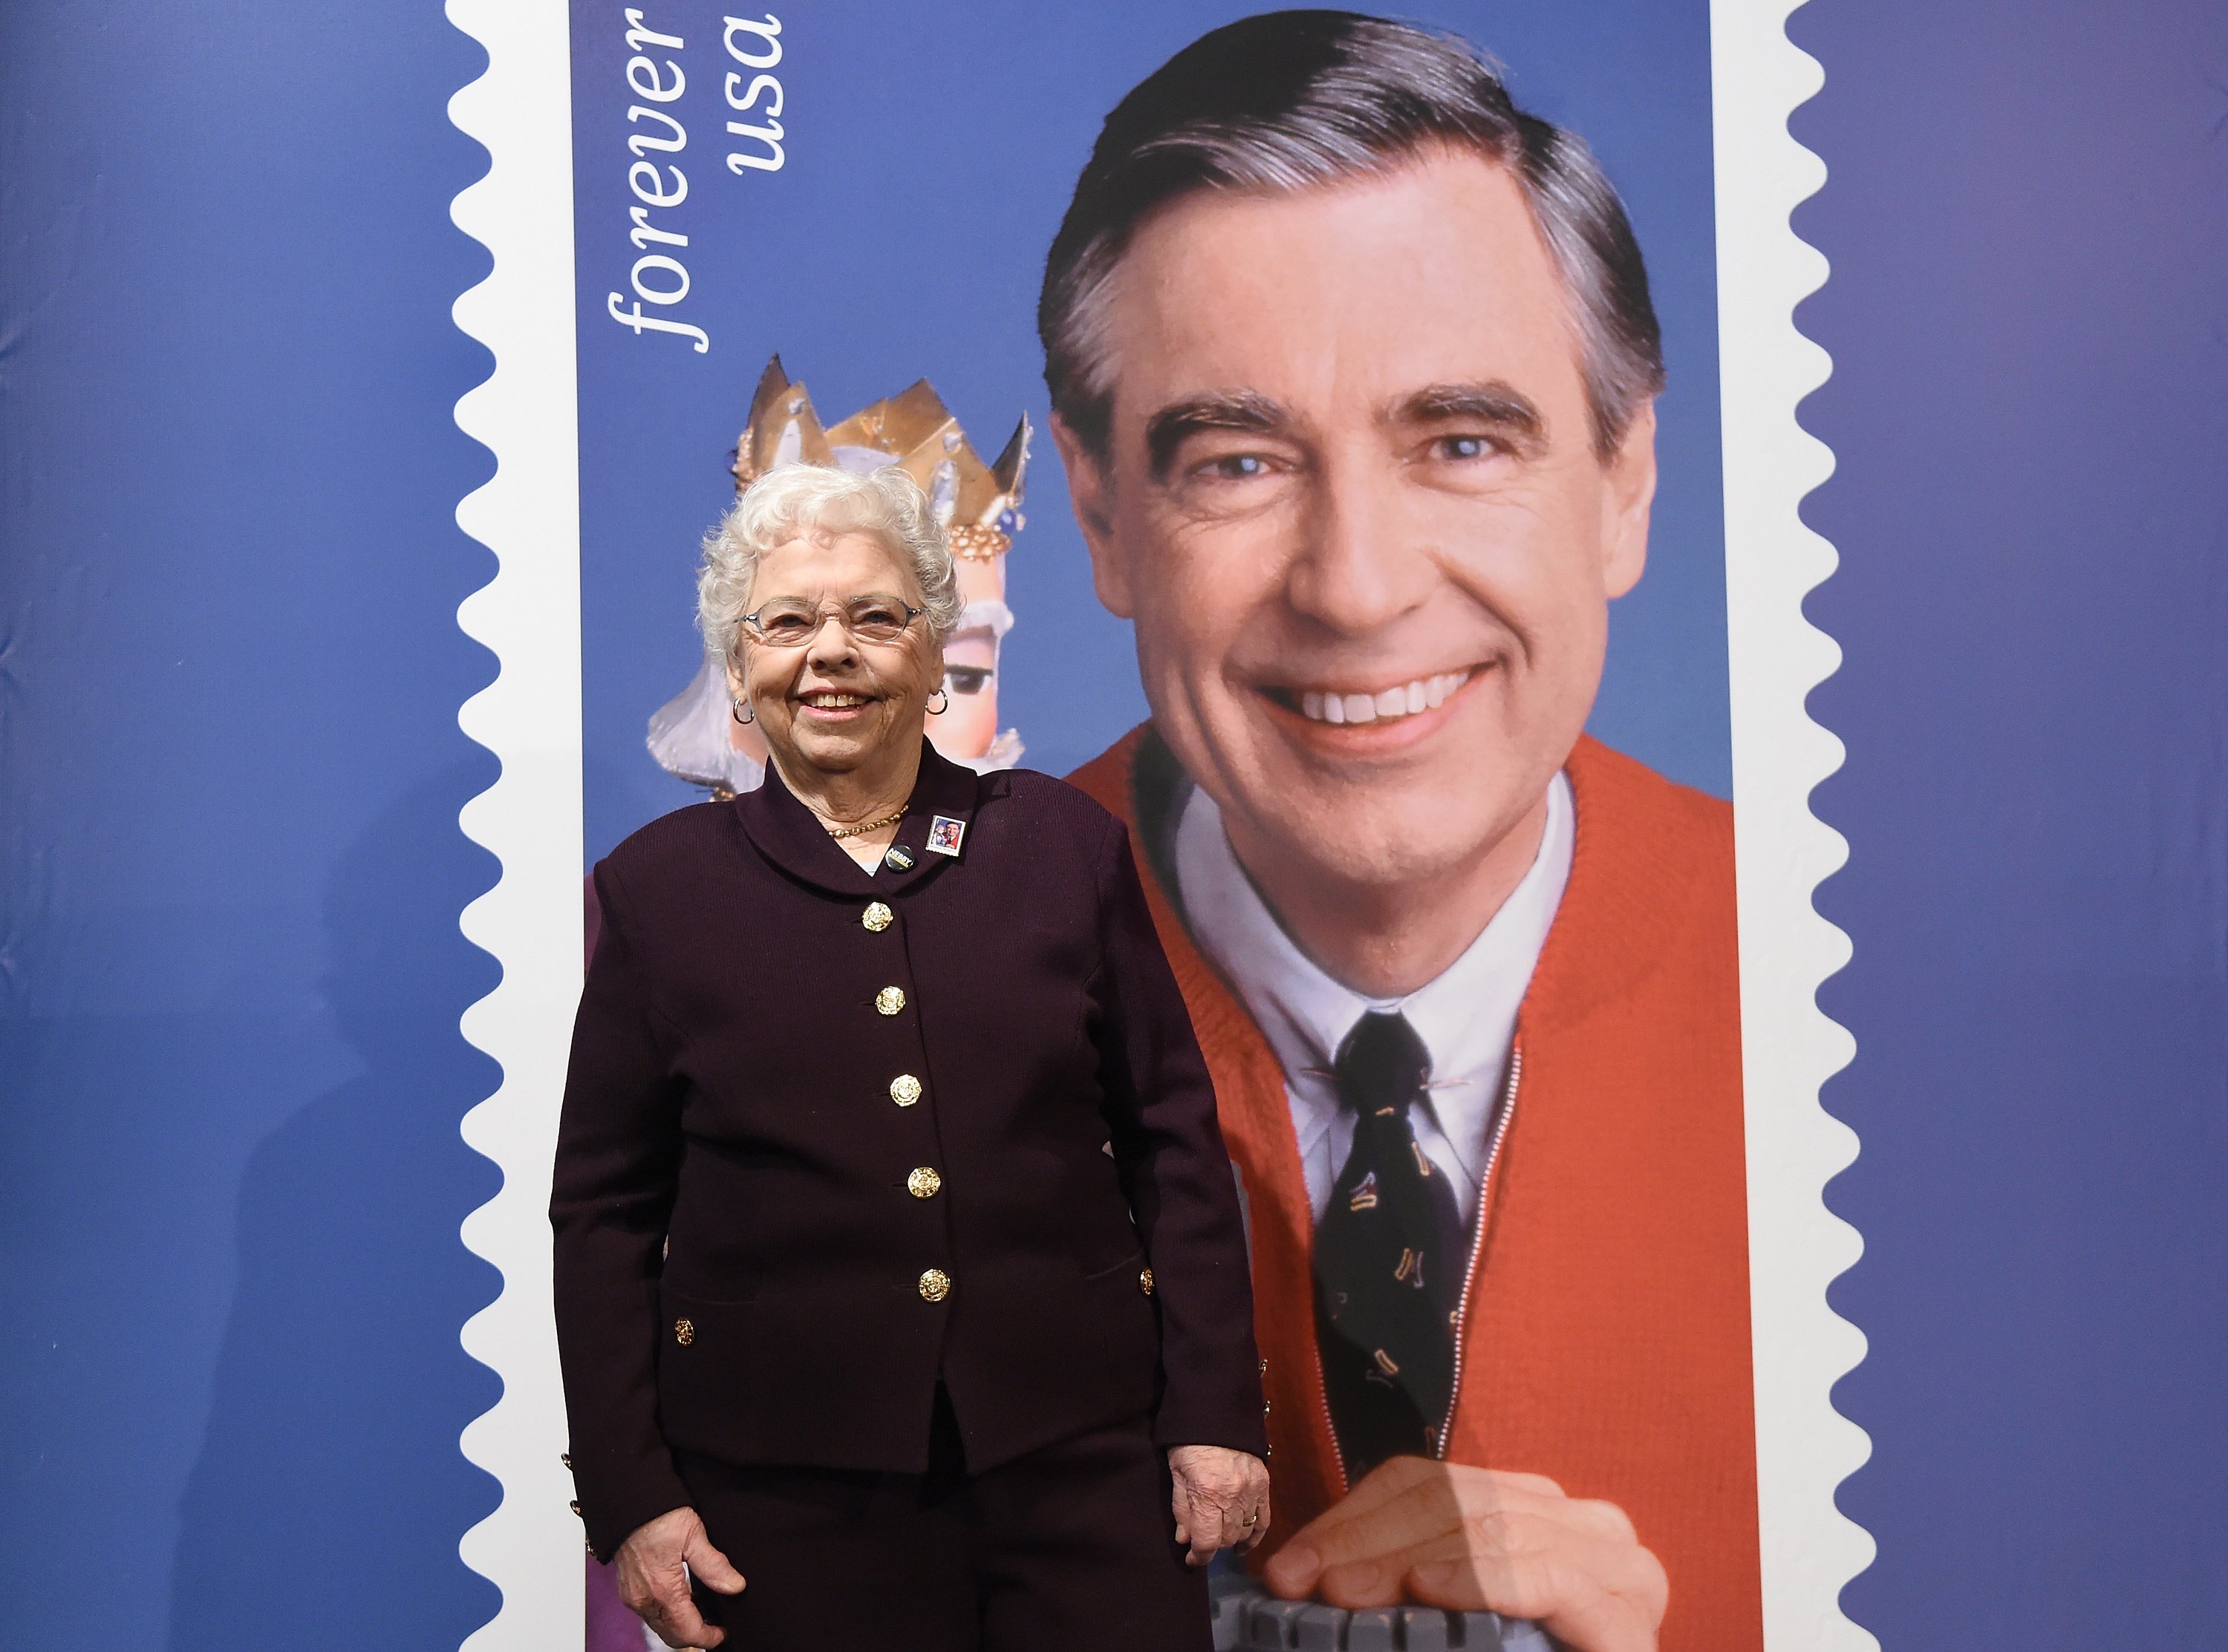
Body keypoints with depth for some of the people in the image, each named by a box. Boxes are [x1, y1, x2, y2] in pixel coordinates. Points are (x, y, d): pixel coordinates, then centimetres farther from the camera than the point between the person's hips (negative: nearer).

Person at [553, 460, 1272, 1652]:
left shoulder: (1065, 841, 3)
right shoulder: (658, 885, 2)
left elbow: (1174, 1141, 4)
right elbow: (603, 1213, 4)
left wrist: (1214, 1417, 0)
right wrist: (628, 1498, -1)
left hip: (1083, 1448, 1)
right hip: (785, 1479, 0)